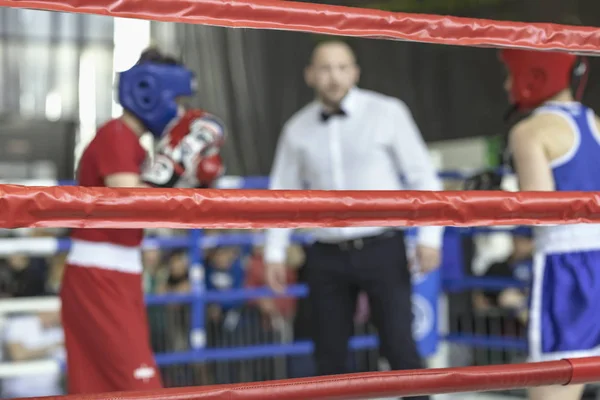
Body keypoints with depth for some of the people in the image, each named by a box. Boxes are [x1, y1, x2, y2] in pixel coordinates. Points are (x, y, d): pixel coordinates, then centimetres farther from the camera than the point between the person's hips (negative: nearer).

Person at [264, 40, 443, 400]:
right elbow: (283, 193, 13)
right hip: (328, 257, 3)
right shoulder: (297, 129, 5)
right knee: (330, 356, 7)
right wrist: (275, 253, 7)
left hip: (382, 249, -3)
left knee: (400, 348, -5)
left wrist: (430, 235, -14)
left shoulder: (388, 113, -5)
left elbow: (423, 176, -5)